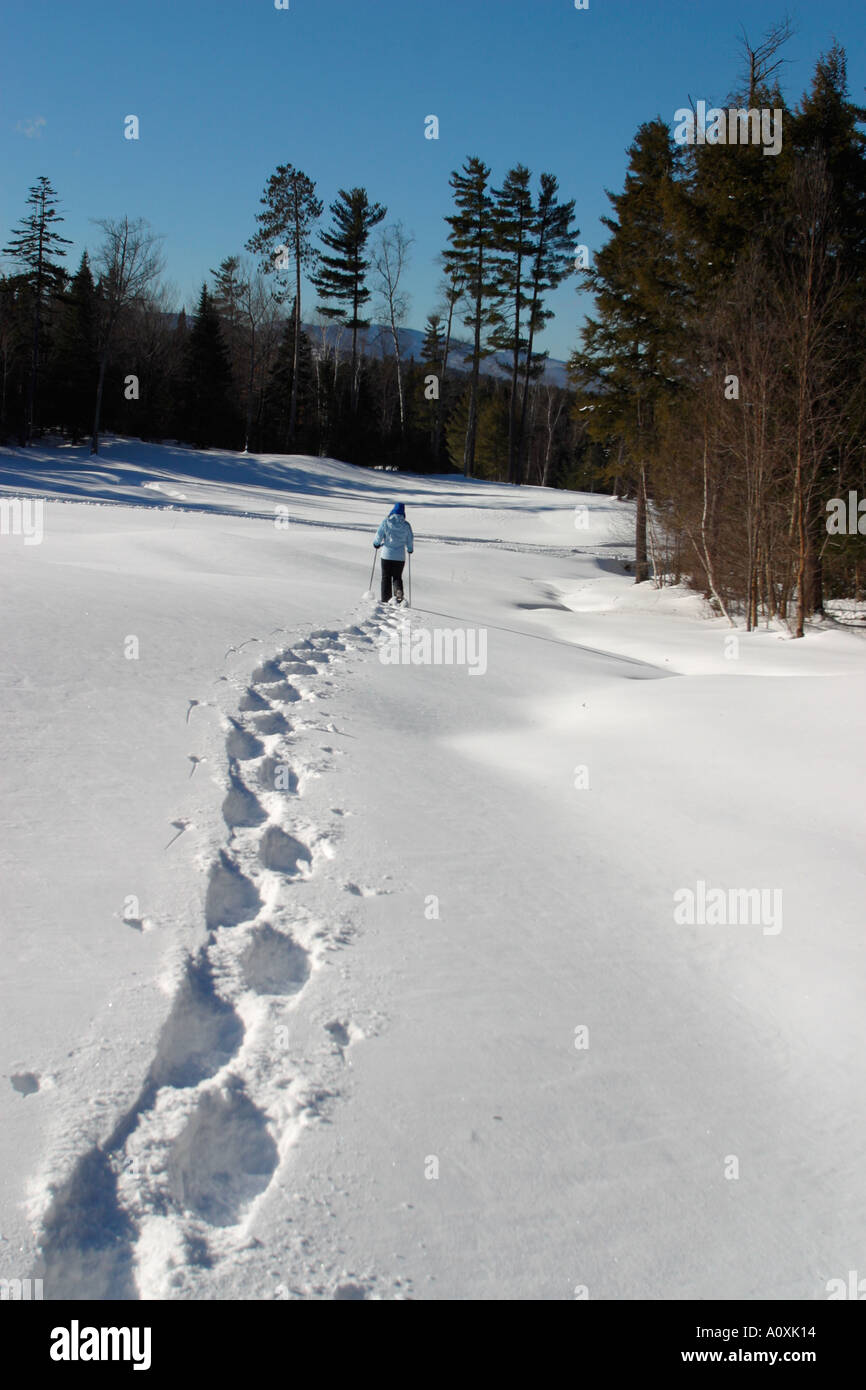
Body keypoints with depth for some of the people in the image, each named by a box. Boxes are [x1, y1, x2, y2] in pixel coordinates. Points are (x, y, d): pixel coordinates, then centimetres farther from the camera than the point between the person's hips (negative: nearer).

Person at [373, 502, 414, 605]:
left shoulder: (386, 522, -6)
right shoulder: (406, 525, -2)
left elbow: (379, 535, -2)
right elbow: (410, 540, 5)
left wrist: (376, 544, 19)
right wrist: (410, 549, 26)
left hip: (387, 555, -1)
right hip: (400, 557, 1)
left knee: (386, 577, 9)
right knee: (397, 577, 13)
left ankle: (385, 600, 5)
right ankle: (399, 591, -17)